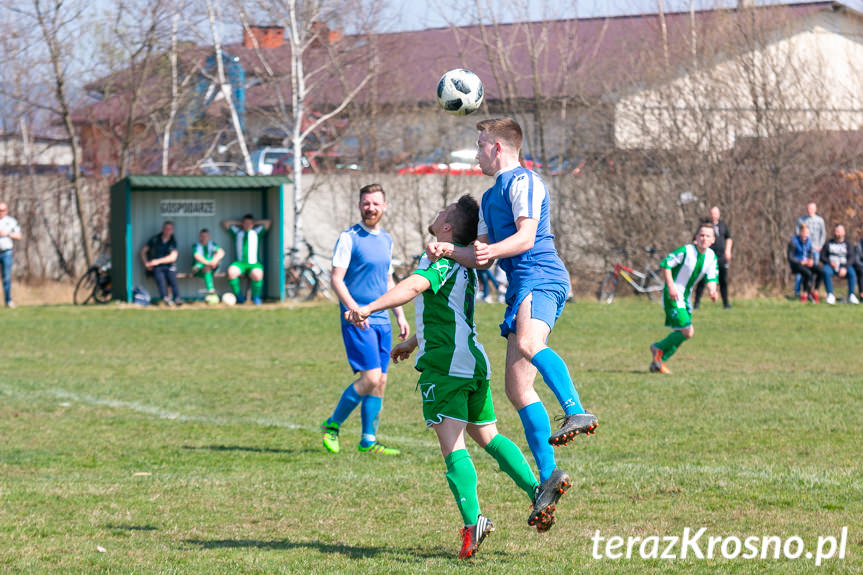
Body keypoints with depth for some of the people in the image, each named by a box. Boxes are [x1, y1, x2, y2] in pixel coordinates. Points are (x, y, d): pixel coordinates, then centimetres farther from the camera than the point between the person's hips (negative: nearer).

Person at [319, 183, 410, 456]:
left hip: (382, 320, 7)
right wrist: (353, 308, -23)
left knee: (380, 382, 5)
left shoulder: (386, 240, 15)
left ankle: (368, 441, 13)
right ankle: (332, 425, 1)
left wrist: (400, 315, 19)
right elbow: (336, 279, -11)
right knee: (370, 377, -15)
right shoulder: (349, 238, -6)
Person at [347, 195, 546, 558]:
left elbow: (414, 286, -29)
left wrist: (370, 307, -38)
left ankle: (473, 520, -24)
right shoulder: (463, 263, 21)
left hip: (445, 364, -9)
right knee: (488, 437, 20)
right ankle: (537, 492, 12)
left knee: (451, 443, -13)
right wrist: (412, 343, 45)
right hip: (473, 360, 9)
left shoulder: (442, 258, -9)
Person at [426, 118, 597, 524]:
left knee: (528, 343, -39)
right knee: (517, 388, 2)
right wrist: (447, 250, 12)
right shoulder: (490, 197, 28)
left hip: (541, 277, -10)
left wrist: (493, 250, -30)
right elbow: (482, 257, 29)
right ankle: (548, 475, 2)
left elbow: (526, 236, -13)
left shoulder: (522, 181, -1)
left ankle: (577, 414, -49)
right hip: (520, 288, 10)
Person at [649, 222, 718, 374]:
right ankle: (659, 348, 3)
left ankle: (658, 362, 21)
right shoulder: (685, 251, -18)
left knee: (680, 334, 10)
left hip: (686, 297, 8)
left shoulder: (711, 257, 2)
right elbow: (665, 264, -14)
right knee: (688, 332, -16)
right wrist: (670, 286, -21)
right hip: (673, 296, -8)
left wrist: (712, 290, -18)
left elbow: (711, 278, 5)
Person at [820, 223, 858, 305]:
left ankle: (851, 296, -33)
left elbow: (852, 258, -2)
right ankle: (830, 295, -34)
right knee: (826, 272, -36)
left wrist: (845, 268, -20)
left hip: (844, 266, 0)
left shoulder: (848, 244, 11)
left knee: (852, 273, -33)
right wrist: (830, 262, -14)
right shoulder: (828, 244, 14)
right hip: (830, 265, 0)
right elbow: (822, 257, 8)